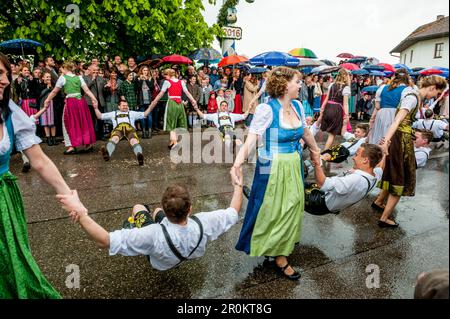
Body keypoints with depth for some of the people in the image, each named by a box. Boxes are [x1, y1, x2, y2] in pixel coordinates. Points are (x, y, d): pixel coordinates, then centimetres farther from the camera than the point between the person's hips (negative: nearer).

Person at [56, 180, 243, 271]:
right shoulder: (202, 224, -40)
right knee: (156, 211, 27)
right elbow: (234, 212, -24)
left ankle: (131, 229, 51)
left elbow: (104, 241, -49)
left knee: (138, 208, 16)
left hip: (161, 263, -2)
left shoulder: (154, 236, -49)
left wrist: (80, 213, -49)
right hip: (190, 255, 3)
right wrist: (238, 184, -14)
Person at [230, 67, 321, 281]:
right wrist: (238, 162, -43)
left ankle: (281, 251, 44)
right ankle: (280, 257, 30)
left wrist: (315, 150, 32)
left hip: (294, 166, 7)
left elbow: (305, 131, 19)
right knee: (274, 212, 8)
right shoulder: (266, 109, -19)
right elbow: (251, 139, -27)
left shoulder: (297, 106, 2)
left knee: (291, 208, 19)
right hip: (273, 169, -7)